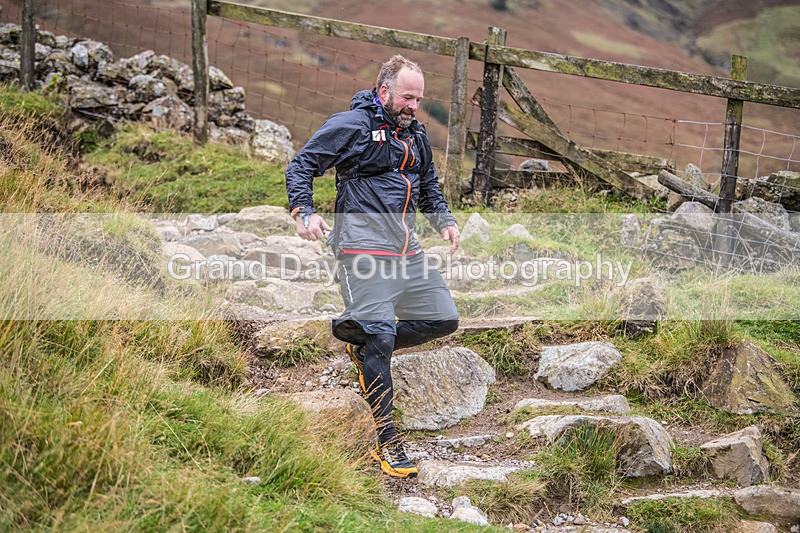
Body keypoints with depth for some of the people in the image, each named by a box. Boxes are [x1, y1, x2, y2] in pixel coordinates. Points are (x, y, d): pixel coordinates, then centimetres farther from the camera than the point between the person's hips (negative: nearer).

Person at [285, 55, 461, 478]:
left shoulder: (415, 134, 18)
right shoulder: (351, 125, -5)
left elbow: (429, 185, 31)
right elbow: (300, 166, -4)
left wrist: (444, 220, 14)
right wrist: (304, 212, -19)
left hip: (406, 249, 8)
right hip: (364, 248, -8)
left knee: (443, 320, 6)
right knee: (380, 335, -12)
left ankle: (363, 344, 22)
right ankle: (387, 442, -4)